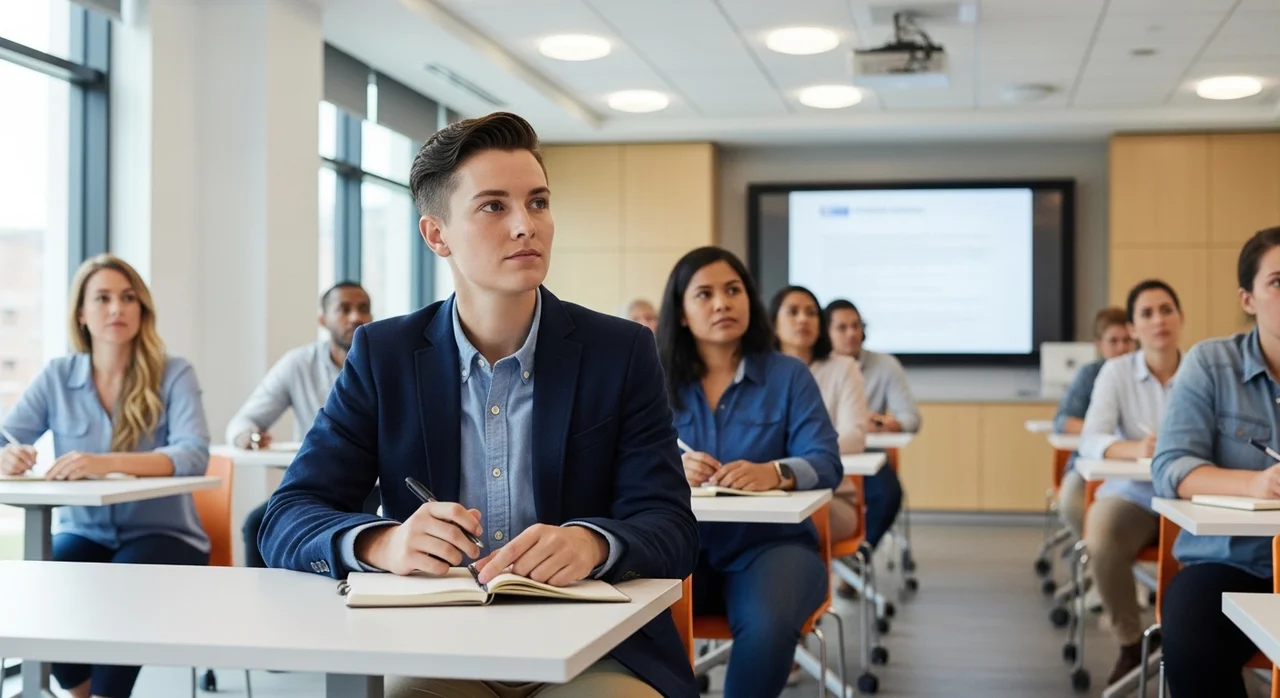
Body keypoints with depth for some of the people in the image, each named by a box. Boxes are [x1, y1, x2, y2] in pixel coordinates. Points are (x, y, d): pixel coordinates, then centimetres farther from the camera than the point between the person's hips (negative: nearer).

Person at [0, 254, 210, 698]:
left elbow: (193, 456, -21)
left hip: (162, 535, -3)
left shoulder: (174, 375, -7)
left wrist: (106, 463, -37)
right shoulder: (57, 377, 3)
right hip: (83, 534, 3)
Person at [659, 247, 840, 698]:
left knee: (767, 624, -33)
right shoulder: (659, 383, 7)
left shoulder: (789, 376, 5)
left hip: (771, 543, -1)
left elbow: (825, 464, -6)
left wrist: (774, 473, -30)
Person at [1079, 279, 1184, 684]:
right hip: (1132, 495, 0)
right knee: (1101, 545, -32)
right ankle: (1130, 644, -6)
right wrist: (1134, 449, -34)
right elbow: (1090, 441, -13)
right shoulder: (1116, 371, -2)